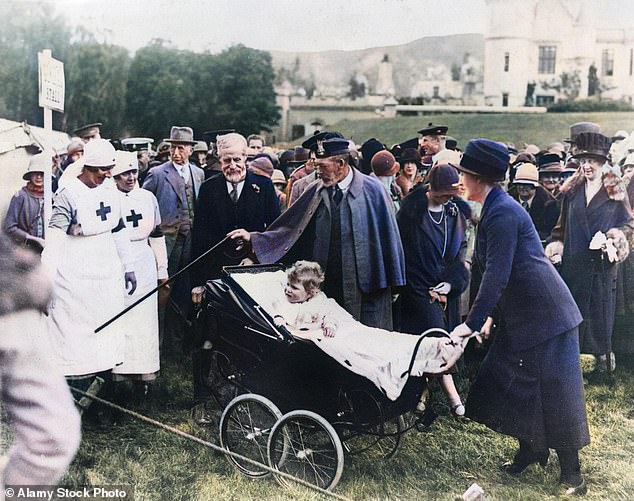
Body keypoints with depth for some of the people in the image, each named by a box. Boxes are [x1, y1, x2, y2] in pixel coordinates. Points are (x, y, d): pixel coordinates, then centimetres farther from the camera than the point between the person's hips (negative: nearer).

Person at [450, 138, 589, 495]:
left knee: (554, 391, -2)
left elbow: (497, 275, -24)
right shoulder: (497, 208, 12)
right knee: (516, 383, 14)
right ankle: (531, 449, 29)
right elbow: (495, 271, 17)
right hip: (523, 316, 10)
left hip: (544, 314, -10)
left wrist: (472, 322, -21)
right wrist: (490, 315, 16)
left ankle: (572, 472, 9)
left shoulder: (502, 212, -19)